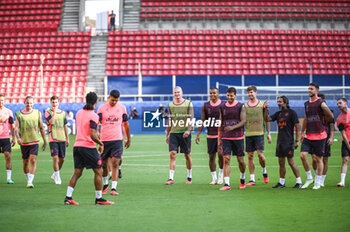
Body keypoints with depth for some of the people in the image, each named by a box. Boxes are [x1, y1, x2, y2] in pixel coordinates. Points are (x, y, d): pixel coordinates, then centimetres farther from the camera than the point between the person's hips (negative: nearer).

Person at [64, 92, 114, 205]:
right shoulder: (93, 116, -13)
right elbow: (92, 135, -20)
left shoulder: (79, 113, 10)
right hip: (88, 146, -7)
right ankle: (99, 198, 7)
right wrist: (101, 144, -4)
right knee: (98, 172, 4)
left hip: (77, 145, 7)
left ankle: (68, 197, 4)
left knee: (77, 173, 10)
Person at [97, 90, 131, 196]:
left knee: (115, 164, -11)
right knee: (103, 164, 9)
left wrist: (128, 139, 19)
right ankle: (105, 185, 31)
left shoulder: (122, 108, 5)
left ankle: (114, 188, -12)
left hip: (117, 140, 0)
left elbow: (125, 124, 15)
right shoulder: (102, 108, 0)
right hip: (104, 140, 0)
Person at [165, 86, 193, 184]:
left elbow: (191, 118, -5)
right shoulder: (170, 105, 10)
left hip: (184, 133, -2)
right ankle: (171, 178, -10)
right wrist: (167, 134, 16)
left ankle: (189, 177, 20)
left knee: (187, 155, 6)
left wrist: (188, 130, -19)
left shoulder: (188, 104, 0)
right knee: (172, 154, -8)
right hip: (173, 132, 2)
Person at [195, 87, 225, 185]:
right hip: (210, 135, 3)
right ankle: (214, 178, 14)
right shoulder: (205, 106, 7)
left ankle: (221, 174, 2)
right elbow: (202, 121, 10)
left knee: (220, 153, -17)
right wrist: (198, 134, 5)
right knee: (211, 156, 4)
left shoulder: (224, 105, 0)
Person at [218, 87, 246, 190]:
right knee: (226, 159, -9)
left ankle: (242, 178, 32)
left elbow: (243, 121, -7)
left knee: (240, 160, 5)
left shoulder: (241, 106, 0)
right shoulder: (222, 107, 9)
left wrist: (233, 127, -23)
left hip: (238, 137, -2)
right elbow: (221, 123, 14)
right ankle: (227, 184, -12)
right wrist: (219, 138, 11)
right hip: (226, 138, 2)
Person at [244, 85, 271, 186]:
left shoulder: (262, 105, 4)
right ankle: (252, 179, 7)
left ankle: (264, 171, 18)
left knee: (260, 154, -11)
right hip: (248, 134, 2)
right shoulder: (245, 106, 9)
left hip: (259, 133, -2)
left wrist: (268, 133, 4)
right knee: (250, 156, 2)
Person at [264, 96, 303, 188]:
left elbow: (297, 127, -7)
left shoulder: (292, 113, -5)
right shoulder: (278, 114, 14)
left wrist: (297, 141, -12)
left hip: (288, 141, -7)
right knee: (281, 162, 8)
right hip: (280, 141, 7)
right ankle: (281, 182, 14)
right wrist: (266, 109, -3)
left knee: (291, 162, -7)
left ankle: (299, 182, 0)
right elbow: (267, 119, 10)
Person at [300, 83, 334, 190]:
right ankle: (309, 178, 10)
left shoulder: (321, 103, -9)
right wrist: (302, 132, 24)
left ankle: (318, 182, 12)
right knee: (303, 155, -7)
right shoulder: (307, 103, 12)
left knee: (318, 158, 2)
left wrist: (321, 122, 9)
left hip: (319, 136, -5)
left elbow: (330, 117, -4)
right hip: (308, 136, 6)